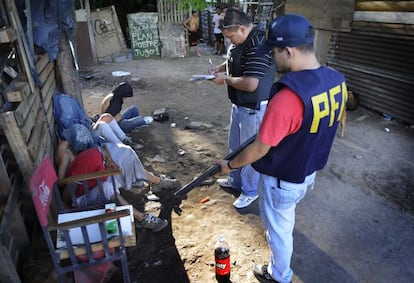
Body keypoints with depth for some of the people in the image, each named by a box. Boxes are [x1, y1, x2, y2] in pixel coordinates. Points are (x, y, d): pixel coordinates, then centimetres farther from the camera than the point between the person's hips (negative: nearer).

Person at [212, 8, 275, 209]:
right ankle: (236, 180, 44)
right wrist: (221, 67, 3)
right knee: (235, 146, 23)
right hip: (239, 105, 10)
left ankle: (250, 192, 26)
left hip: (254, 109, -10)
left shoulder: (258, 46, -27)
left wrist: (225, 78, -17)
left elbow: (250, 84, -32)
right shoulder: (241, 40, 4)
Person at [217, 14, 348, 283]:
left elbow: (259, 150, -25)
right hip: (310, 172, 7)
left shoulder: (286, 98, -36)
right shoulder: (338, 80, -10)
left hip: (283, 180, -7)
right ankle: (281, 236, 64)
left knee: (278, 228, 20)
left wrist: (230, 165, -7)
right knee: (285, 217, 35)